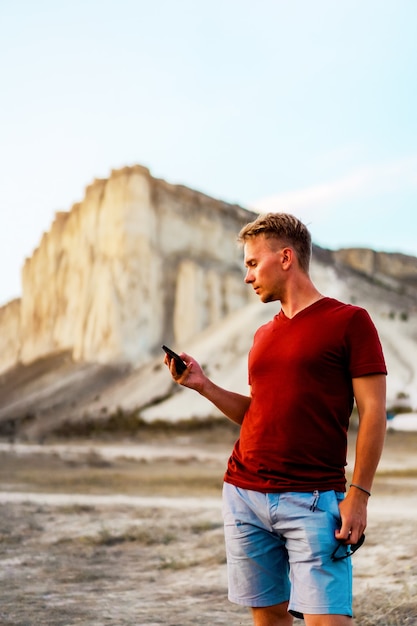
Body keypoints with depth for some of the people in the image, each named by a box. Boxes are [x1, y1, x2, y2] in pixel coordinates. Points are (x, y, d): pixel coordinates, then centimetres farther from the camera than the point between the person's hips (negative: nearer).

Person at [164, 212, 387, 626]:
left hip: (312, 500, -6)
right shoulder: (264, 335, 16)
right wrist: (203, 386, 8)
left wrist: (358, 495, -13)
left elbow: (373, 412, -7)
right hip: (244, 495, 6)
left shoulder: (349, 321, -4)